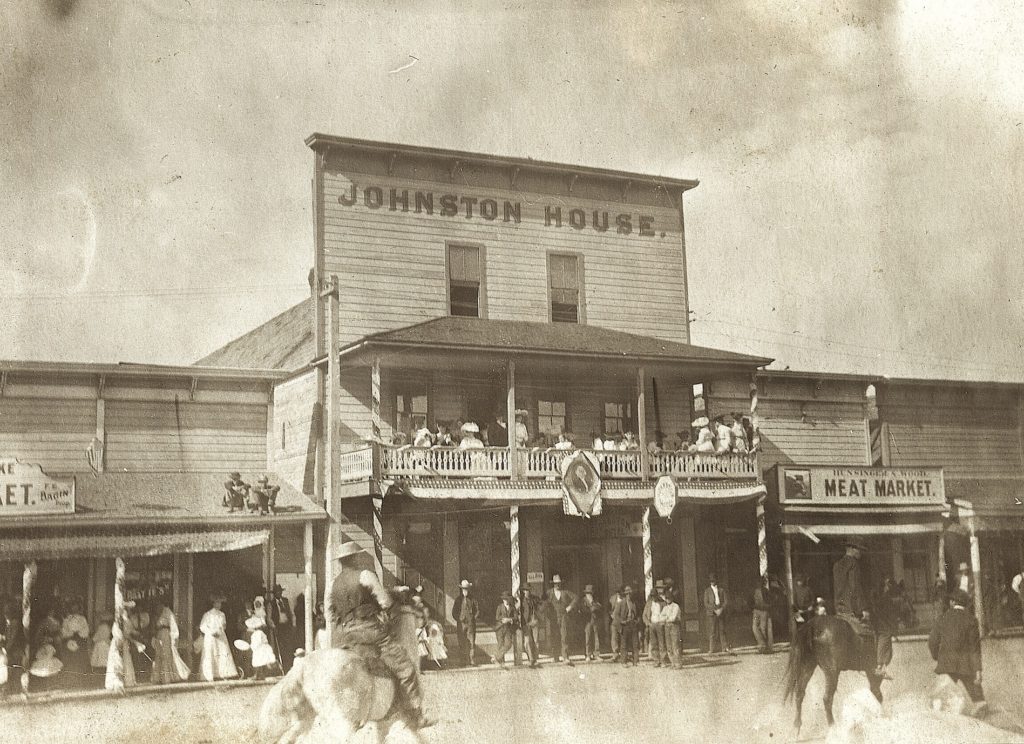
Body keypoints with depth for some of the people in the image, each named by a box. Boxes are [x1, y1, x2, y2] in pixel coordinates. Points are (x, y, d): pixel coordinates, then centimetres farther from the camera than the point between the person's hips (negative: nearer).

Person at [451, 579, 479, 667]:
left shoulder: (472, 600, 7)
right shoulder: (458, 599, 7)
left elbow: (477, 610, 12)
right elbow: (454, 612, 10)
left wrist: (475, 618, 2)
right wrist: (459, 619, 0)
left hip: (471, 623, 0)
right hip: (461, 623, 0)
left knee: (472, 643, -6)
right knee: (462, 643, 0)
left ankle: (472, 661, -8)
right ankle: (464, 661, 6)